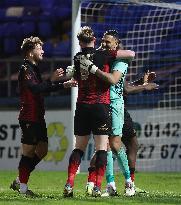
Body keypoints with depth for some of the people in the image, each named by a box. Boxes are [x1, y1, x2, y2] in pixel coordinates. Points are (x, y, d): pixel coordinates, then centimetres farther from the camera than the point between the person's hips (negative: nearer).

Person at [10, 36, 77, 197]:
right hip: (29, 118, -10)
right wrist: (52, 80, -30)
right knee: (29, 152, -5)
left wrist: (64, 85, 24)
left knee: (42, 150, 11)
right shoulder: (25, 69, -13)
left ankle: (19, 181, 18)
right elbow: (35, 88, -26)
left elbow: (43, 88, 28)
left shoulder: (34, 68, 18)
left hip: (38, 117, 10)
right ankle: (22, 187, 3)